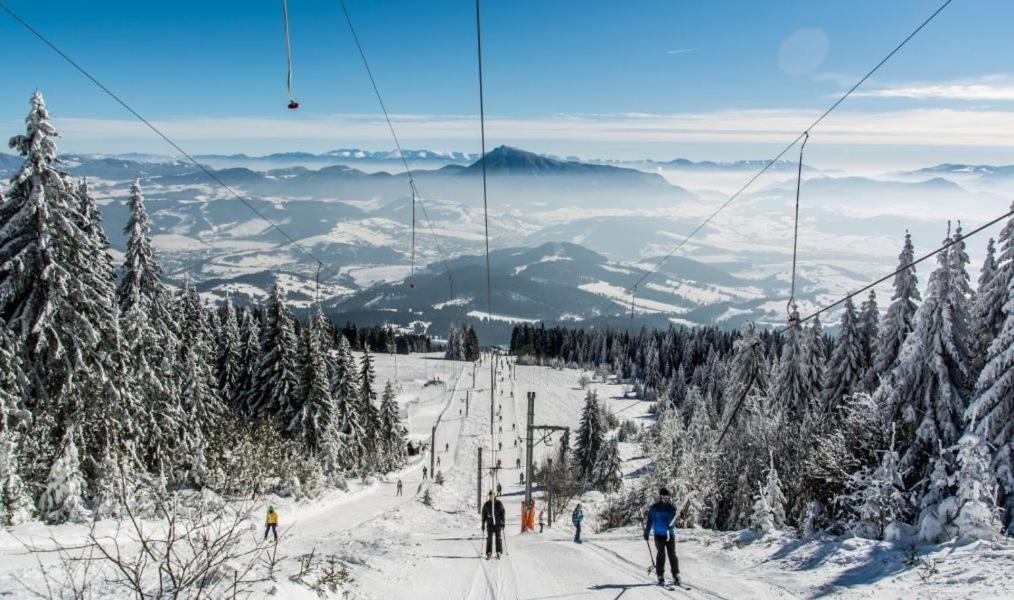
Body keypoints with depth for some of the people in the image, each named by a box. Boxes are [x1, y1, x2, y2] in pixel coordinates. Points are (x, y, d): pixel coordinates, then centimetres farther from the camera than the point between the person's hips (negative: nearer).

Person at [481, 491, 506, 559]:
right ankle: (489, 553, 4)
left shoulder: (499, 503, -3)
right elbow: (484, 515, 7)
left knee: (498, 538, 2)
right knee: (489, 538, -3)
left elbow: (503, 513, 2)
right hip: (490, 524, 0)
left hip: (498, 523, 0)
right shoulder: (486, 504, -1)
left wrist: (503, 522, -3)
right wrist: (483, 524, 6)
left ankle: (499, 552, 13)